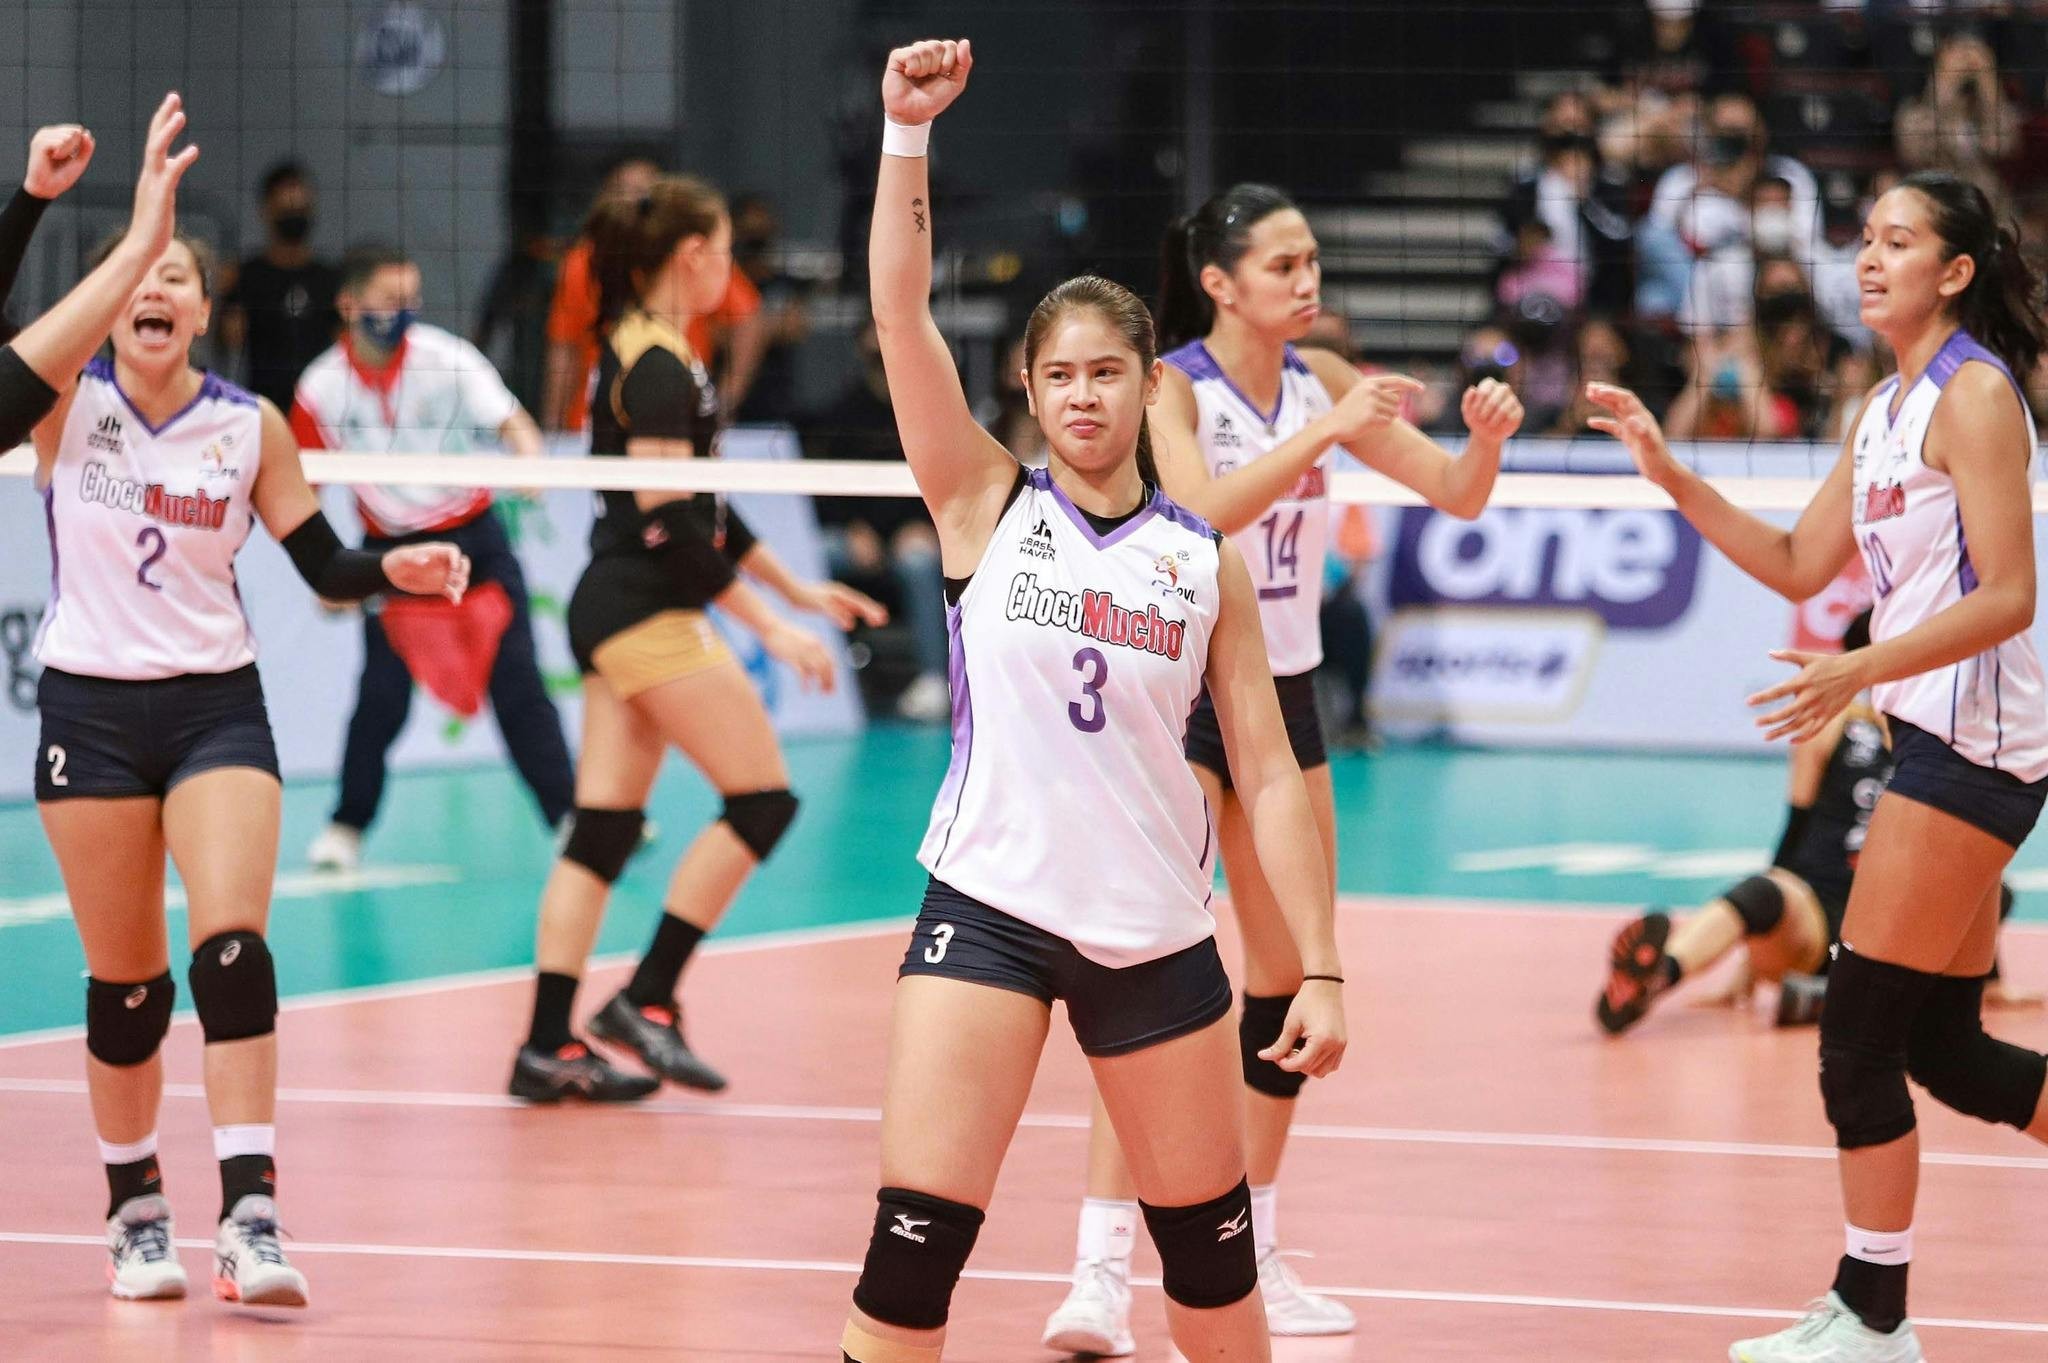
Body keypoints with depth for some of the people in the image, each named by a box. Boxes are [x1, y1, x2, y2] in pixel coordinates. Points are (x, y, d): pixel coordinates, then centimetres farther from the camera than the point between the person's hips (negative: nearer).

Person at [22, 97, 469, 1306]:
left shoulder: (251, 425, 1)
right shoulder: (64, 404, -4)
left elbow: (325, 566, 5)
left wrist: (399, 569, -16)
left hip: (217, 707, 0)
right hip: (91, 709, 0)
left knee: (233, 944, -17)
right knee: (125, 978, 5)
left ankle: (252, 1218, -21)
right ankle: (137, 1211, 23)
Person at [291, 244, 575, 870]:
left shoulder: (446, 358, -12)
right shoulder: (322, 386, -9)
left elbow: (512, 423, -19)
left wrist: (530, 462, -42)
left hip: (473, 538, 0)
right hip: (389, 550, 0)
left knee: (517, 683, -3)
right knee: (382, 695, -6)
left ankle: (569, 814, 3)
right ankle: (346, 825, 13)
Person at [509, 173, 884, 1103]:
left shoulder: (650, 354, 16)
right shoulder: (657, 368, -15)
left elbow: (701, 505, 23)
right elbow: (668, 522, -19)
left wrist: (798, 588, 23)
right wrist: (769, 627, -17)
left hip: (619, 616, 10)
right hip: (647, 616, -10)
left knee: (603, 832, 7)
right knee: (762, 797, -6)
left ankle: (547, 1047, 4)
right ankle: (645, 1001, -6)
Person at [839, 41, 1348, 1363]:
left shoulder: (1204, 558, 4)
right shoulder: (987, 504, 1)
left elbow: (1269, 774, 4)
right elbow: (901, 308, -11)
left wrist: (1321, 968, -2)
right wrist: (909, 131, -22)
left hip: (1158, 931, 2)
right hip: (989, 906, -2)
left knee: (1211, 1247, 12)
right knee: (914, 1248, -13)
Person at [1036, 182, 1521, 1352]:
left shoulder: (1322, 380, 3)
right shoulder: (1171, 386, -12)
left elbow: (1456, 494, 4)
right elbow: (1201, 509, -30)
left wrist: (1488, 435, -17)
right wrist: (1324, 432, -36)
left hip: (1283, 693, 6)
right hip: (1177, 692, -6)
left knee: (1295, 975, 7)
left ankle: (1252, 1252, 19)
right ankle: (1103, 1268, -18)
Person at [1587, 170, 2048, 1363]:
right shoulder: (1888, 407, 15)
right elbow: (1800, 567, 18)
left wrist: (1862, 671, -29)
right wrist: (1673, 474, 9)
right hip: (1936, 740, 9)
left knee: (1859, 1037, -6)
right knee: (1946, 1049, 11)